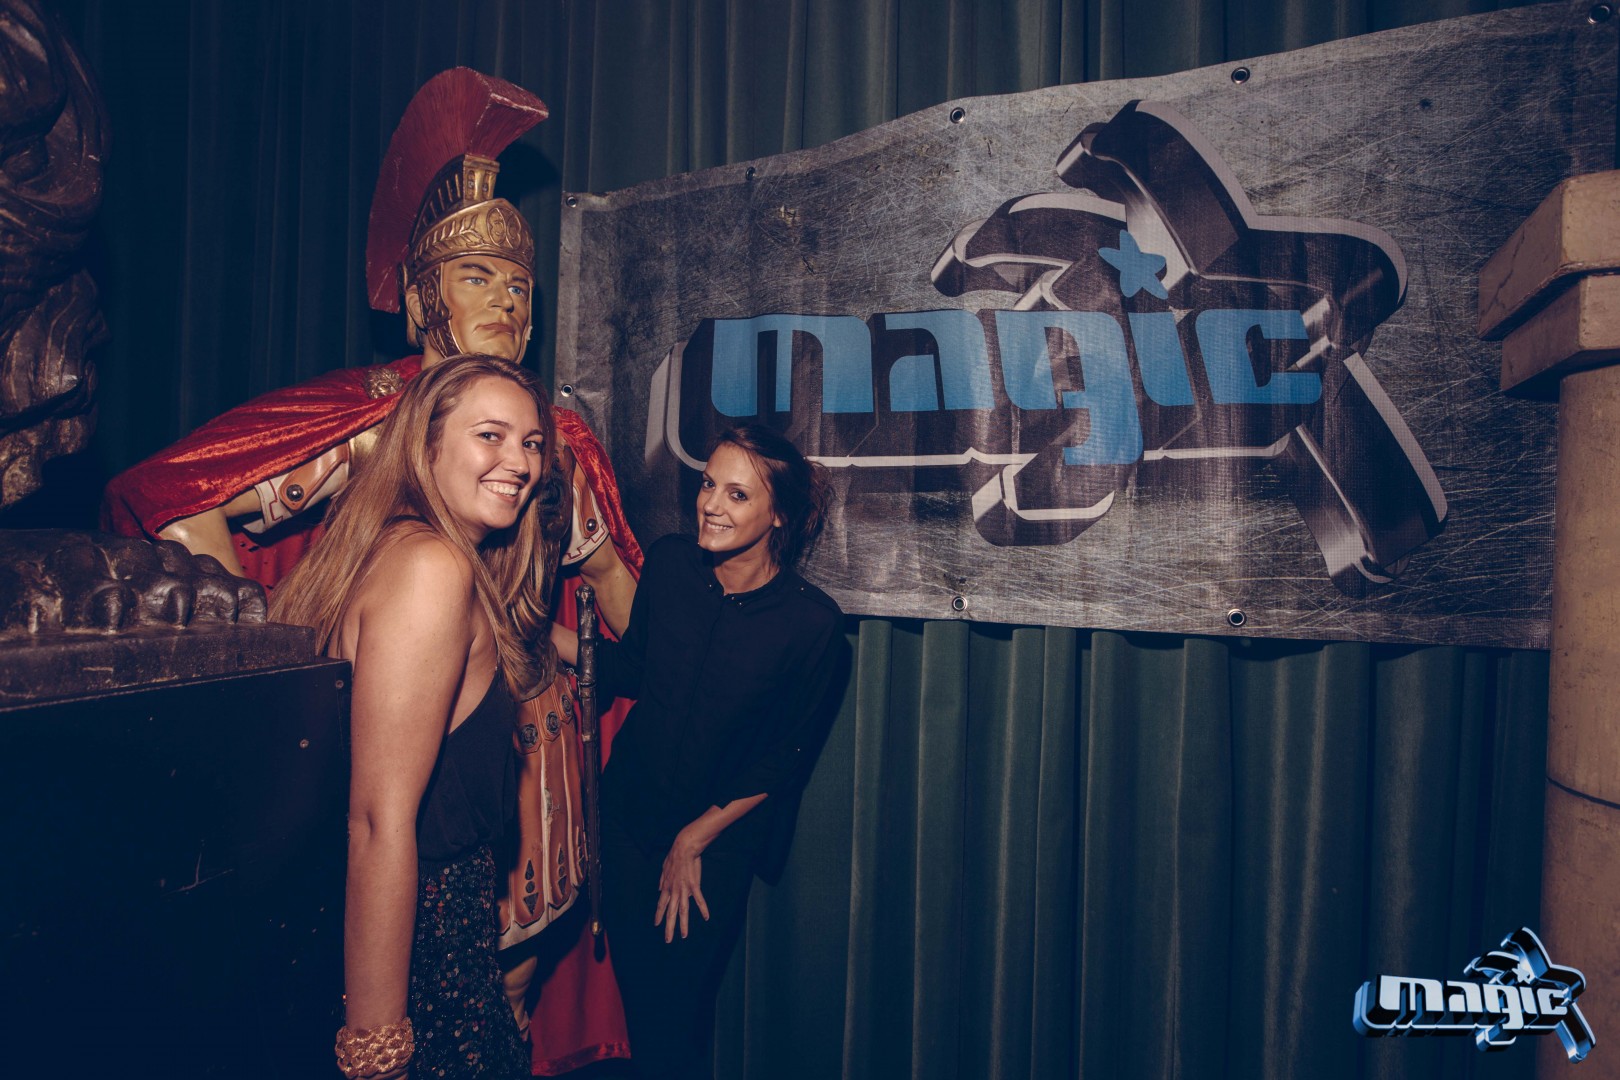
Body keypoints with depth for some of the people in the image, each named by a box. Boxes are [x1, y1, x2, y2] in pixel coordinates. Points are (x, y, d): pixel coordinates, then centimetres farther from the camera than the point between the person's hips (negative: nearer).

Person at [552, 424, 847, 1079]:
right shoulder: (668, 564, -9)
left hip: (720, 835, -3)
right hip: (629, 810, 3)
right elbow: (634, 671, 5)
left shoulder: (812, 622, -19)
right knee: (633, 987, 16)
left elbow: (782, 761, -11)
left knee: (678, 1006, 11)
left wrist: (695, 838, -6)